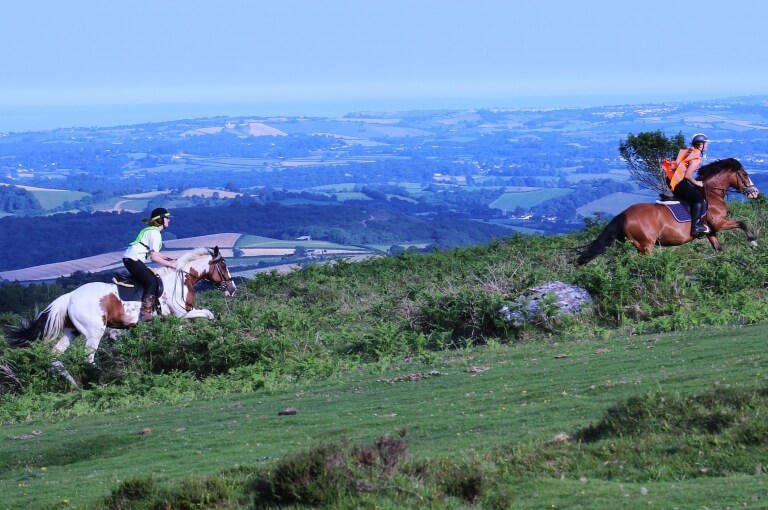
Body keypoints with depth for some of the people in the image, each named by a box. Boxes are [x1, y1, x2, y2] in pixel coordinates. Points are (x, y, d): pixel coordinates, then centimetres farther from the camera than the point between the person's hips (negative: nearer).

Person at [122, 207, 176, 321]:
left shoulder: (151, 230, 19)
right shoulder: (155, 233, -12)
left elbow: (153, 253, 22)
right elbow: (154, 257, -17)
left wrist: (168, 259, 15)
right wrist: (170, 264, -8)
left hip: (131, 258, 11)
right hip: (133, 260, -11)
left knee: (154, 278, 13)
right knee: (151, 282, -18)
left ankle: (152, 307, 11)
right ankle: (144, 313, -27)